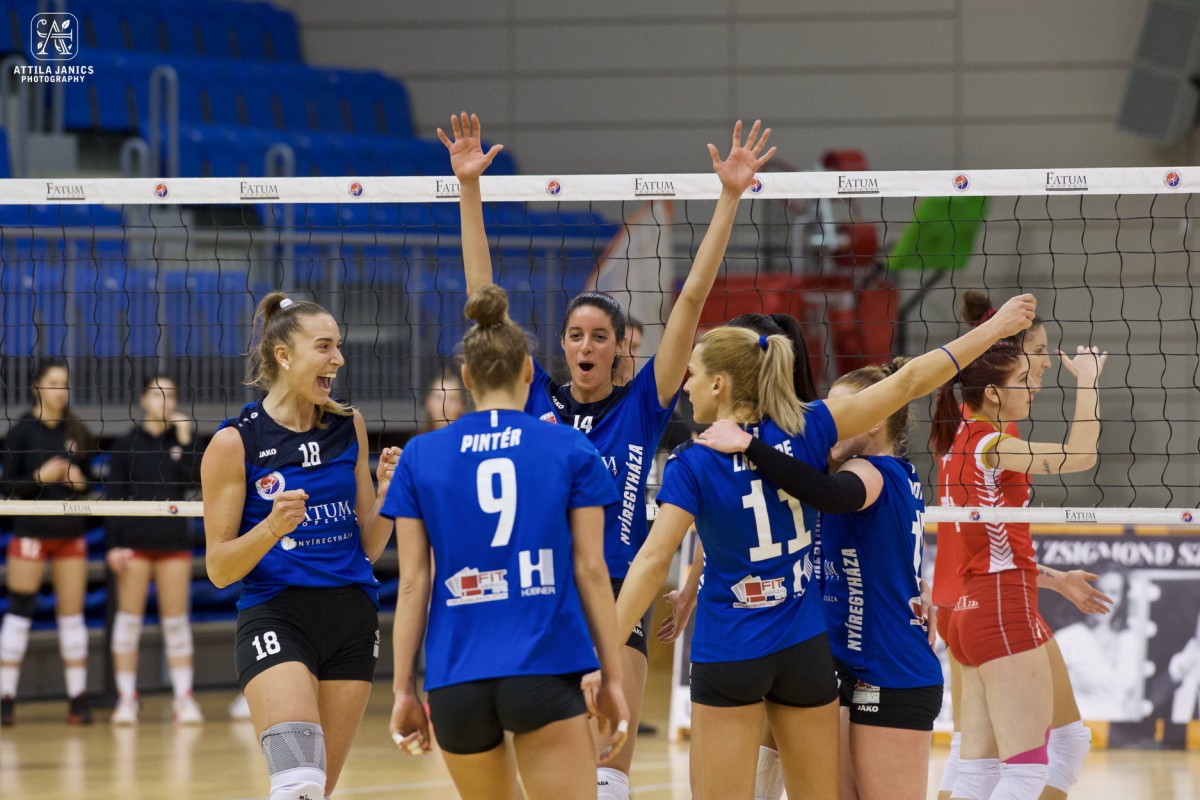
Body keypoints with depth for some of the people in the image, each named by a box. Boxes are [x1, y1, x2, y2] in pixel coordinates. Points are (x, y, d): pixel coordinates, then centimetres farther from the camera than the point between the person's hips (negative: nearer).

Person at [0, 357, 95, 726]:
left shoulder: (76, 430, 7)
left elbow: (89, 480, 15)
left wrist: (81, 483, -7)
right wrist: (40, 477, -20)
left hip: (71, 532, 4)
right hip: (31, 530, -4)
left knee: (72, 614, 4)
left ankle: (78, 697, 7)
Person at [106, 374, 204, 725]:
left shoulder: (182, 438, 6)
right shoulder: (125, 445, 2)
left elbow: (191, 480, -9)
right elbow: (114, 496, 0)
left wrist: (185, 439, -12)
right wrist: (115, 544, -7)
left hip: (174, 540, 1)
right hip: (134, 540, -1)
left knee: (176, 620, 2)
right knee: (129, 618, 0)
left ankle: (184, 698, 3)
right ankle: (126, 699, 5)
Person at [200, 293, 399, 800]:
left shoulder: (349, 428, 8)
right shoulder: (235, 443, -6)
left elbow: (369, 546, 12)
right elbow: (219, 568, -4)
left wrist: (387, 491, -6)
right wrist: (271, 528, -22)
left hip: (351, 617, 5)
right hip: (275, 618, -5)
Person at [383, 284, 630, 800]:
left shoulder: (420, 457, 6)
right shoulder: (571, 451, 3)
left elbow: (413, 582, 4)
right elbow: (591, 570, 1)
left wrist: (404, 689, 8)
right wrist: (613, 679, 6)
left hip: (456, 680, 2)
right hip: (545, 672, -2)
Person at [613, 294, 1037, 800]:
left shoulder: (692, 465, -11)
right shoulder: (805, 431, -2)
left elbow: (653, 562, -18)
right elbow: (907, 383, 0)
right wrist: (992, 329, 5)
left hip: (727, 657, -4)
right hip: (805, 648, 4)